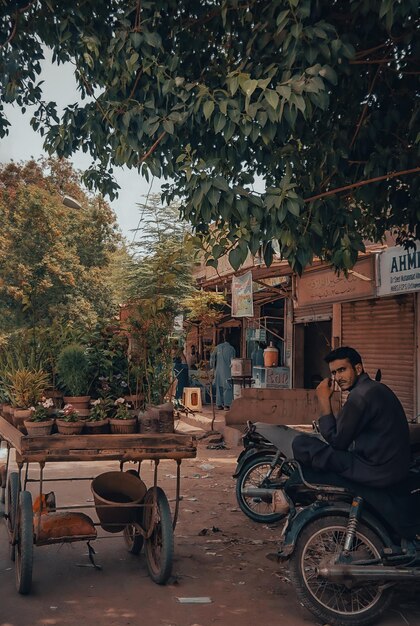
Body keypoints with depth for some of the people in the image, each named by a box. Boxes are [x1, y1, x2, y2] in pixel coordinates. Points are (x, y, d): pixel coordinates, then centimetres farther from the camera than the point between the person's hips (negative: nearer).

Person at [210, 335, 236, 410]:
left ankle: (219, 404, 9)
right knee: (227, 387, -2)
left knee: (219, 387, 10)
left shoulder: (218, 347, 11)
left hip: (218, 369, 3)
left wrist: (213, 367, 11)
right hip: (227, 370, -3)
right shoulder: (232, 348, 6)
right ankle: (226, 405, -9)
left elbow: (212, 356, 4)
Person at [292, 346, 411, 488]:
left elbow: (337, 441, -13)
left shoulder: (360, 395, -18)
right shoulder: (378, 388, 13)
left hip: (374, 473, -10)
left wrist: (324, 400, -9)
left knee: (300, 443, -8)